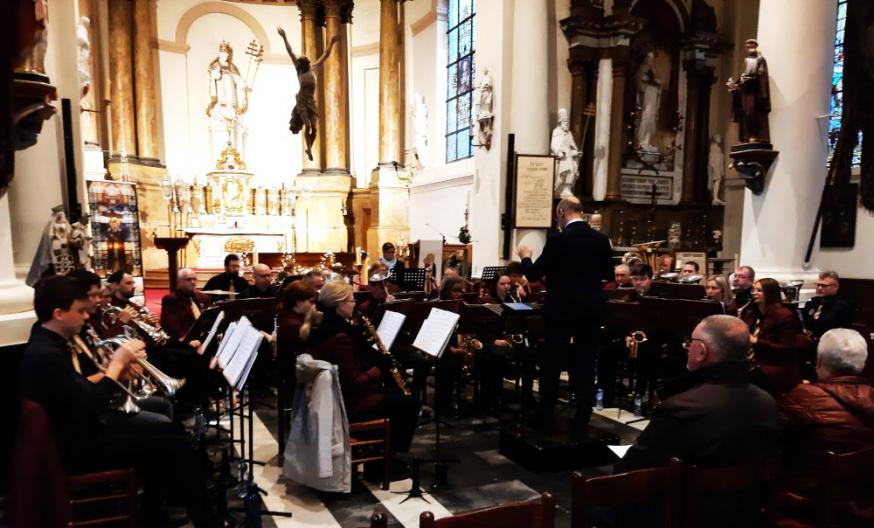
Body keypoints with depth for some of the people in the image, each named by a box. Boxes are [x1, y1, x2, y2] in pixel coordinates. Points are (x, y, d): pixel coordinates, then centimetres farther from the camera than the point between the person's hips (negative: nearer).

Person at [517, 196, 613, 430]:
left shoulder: (558, 239, -13)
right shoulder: (601, 239, 1)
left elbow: (533, 274, -8)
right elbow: (609, 275, 11)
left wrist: (525, 257, 11)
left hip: (562, 310, -4)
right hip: (592, 310, 4)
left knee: (551, 365, 8)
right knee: (585, 365, 11)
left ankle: (546, 417, 15)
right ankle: (582, 419, 15)